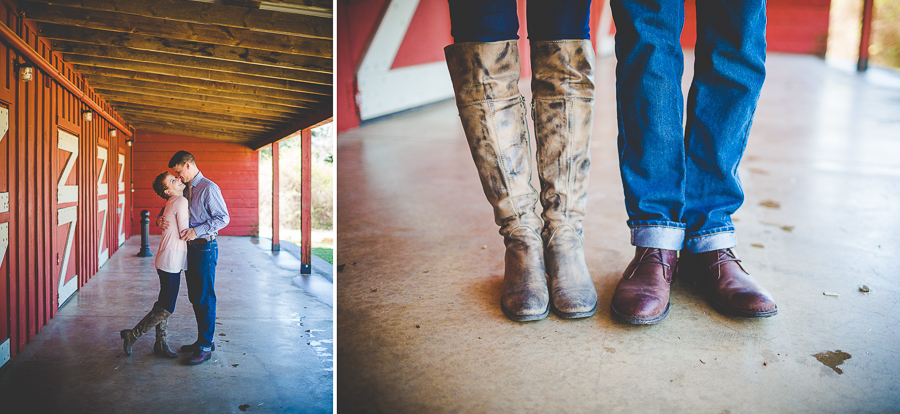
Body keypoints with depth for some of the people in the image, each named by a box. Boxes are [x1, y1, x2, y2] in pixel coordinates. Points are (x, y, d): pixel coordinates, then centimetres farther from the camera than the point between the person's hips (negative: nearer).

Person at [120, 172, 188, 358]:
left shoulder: (173, 202, 15)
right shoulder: (181, 201, -14)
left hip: (167, 262, 10)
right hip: (171, 261, -10)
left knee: (164, 305, 14)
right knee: (166, 308, -5)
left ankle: (160, 344, 21)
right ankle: (132, 335, 6)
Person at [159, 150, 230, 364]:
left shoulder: (209, 188, -13)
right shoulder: (184, 190, 13)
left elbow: (223, 218, -16)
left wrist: (197, 231, -23)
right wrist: (160, 220, -8)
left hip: (205, 248, -9)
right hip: (190, 248, 9)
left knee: (205, 298, -4)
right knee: (194, 297, 15)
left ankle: (205, 347, 3)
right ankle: (203, 340, 27)